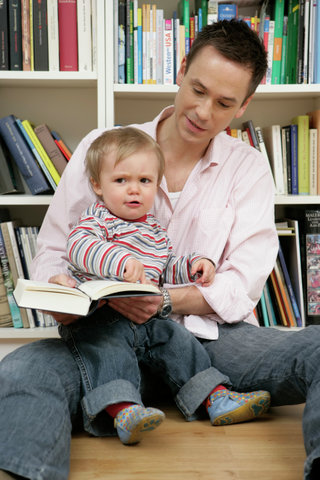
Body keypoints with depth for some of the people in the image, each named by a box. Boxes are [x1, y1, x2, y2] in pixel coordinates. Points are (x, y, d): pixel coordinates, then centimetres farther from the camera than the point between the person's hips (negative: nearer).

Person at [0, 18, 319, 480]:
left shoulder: (249, 169, 9)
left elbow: (243, 284, 0)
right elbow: (53, 247, 8)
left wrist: (168, 299, -19)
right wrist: (59, 286, -17)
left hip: (211, 335, 2)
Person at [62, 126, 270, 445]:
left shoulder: (155, 232, 20)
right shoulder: (96, 218, 1)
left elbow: (166, 269, 28)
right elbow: (79, 246, -19)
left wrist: (194, 265, 8)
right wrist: (121, 260, -35)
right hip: (98, 319, -6)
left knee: (180, 342, -2)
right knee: (108, 351, -30)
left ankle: (215, 399, 3)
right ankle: (123, 411, -44)